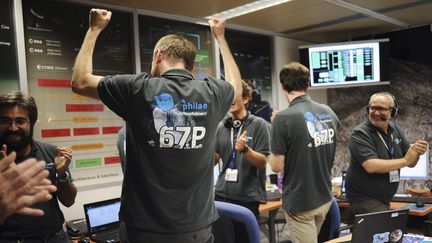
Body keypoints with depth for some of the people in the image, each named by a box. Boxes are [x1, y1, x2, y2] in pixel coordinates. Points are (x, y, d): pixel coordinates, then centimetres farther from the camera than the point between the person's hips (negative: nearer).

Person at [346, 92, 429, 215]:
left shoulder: (395, 130, 4)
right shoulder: (360, 134, -17)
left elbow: (411, 163, 7)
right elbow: (371, 166, -29)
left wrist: (417, 152, -15)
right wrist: (404, 160, -23)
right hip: (364, 198, -7)